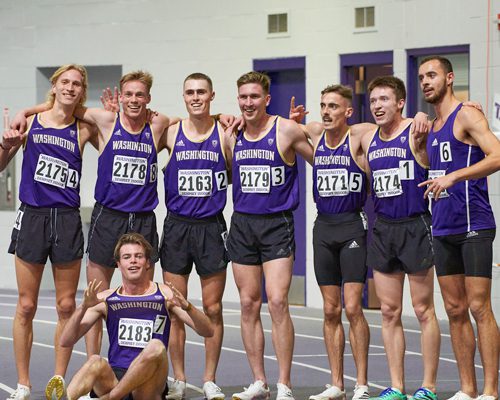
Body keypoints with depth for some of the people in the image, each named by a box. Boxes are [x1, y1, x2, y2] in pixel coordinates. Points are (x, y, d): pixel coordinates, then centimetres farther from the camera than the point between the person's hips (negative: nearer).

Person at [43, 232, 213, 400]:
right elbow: (66, 341, 5)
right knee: (96, 362, -32)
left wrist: (187, 307, -21)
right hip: (113, 379, 1)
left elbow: (207, 331, -1)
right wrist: (83, 307, -12)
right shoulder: (105, 299, 12)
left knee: (156, 348, -32)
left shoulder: (166, 295, 8)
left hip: (148, 386, -1)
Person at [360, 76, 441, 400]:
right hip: (383, 228, 6)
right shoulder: (368, 141, 11)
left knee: (424, 310, -1)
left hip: (415, 226, -6)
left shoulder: (415, 133, -7)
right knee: (389, 312, 7)